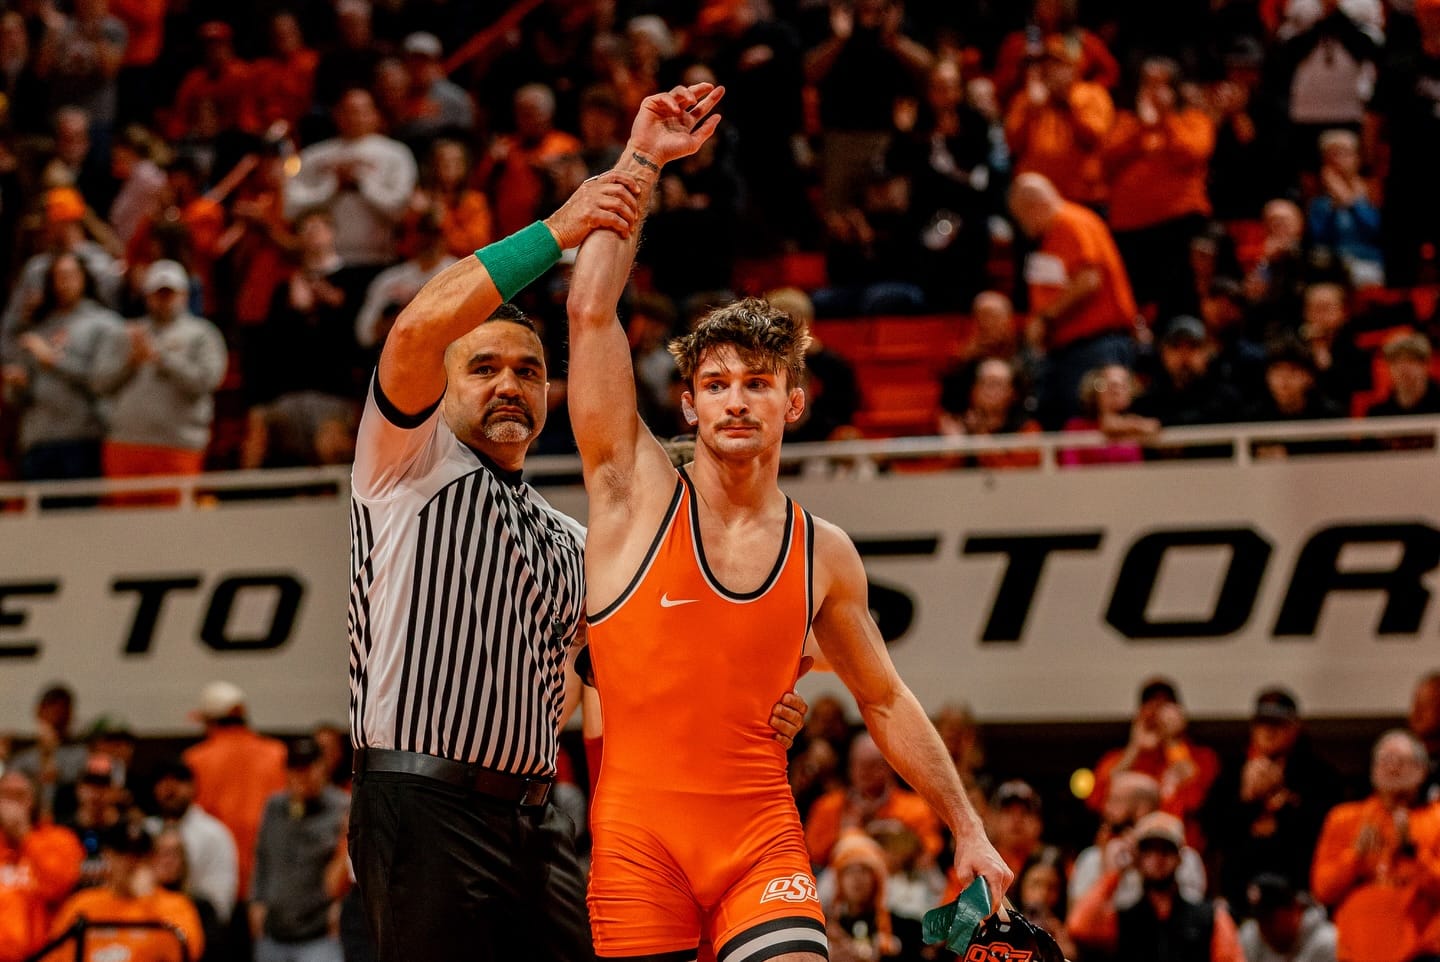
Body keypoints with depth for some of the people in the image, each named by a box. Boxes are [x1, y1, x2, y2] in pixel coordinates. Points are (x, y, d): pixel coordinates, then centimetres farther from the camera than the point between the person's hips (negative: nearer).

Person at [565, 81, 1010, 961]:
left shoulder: (825, 555, 8)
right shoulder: (637, 492, 1)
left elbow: (884, 700, 20)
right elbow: (592, 312, -7)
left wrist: (968, 830, 18)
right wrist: (642, 161, -8)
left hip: (761, 836, 1)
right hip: (637, 832, -1)